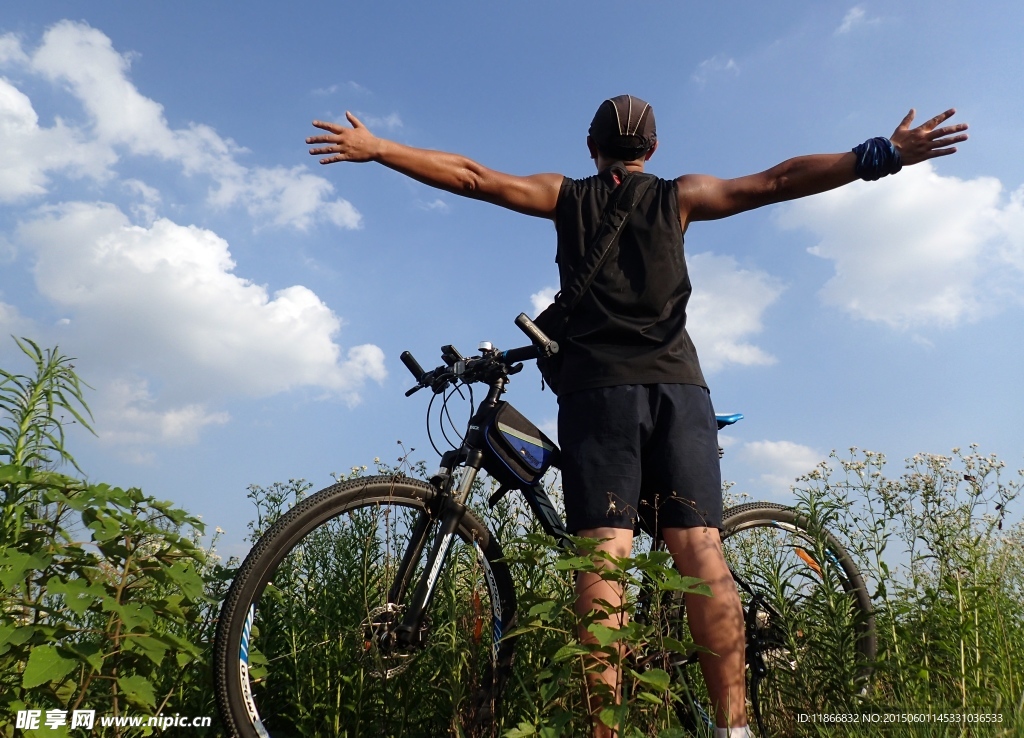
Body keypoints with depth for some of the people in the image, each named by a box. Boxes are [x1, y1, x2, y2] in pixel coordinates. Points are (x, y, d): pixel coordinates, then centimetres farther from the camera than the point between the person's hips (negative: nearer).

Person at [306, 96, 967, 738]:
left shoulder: (566, 197, 17)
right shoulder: (680, 195, 18)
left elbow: (471, 176, 15)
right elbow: (778, 181, 13)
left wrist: (373, 147, 20)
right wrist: (882, 155, 18)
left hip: (597, 390, -1)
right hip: (679, 387, 1)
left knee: (603, 559, -9)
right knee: (701, 552, -5)